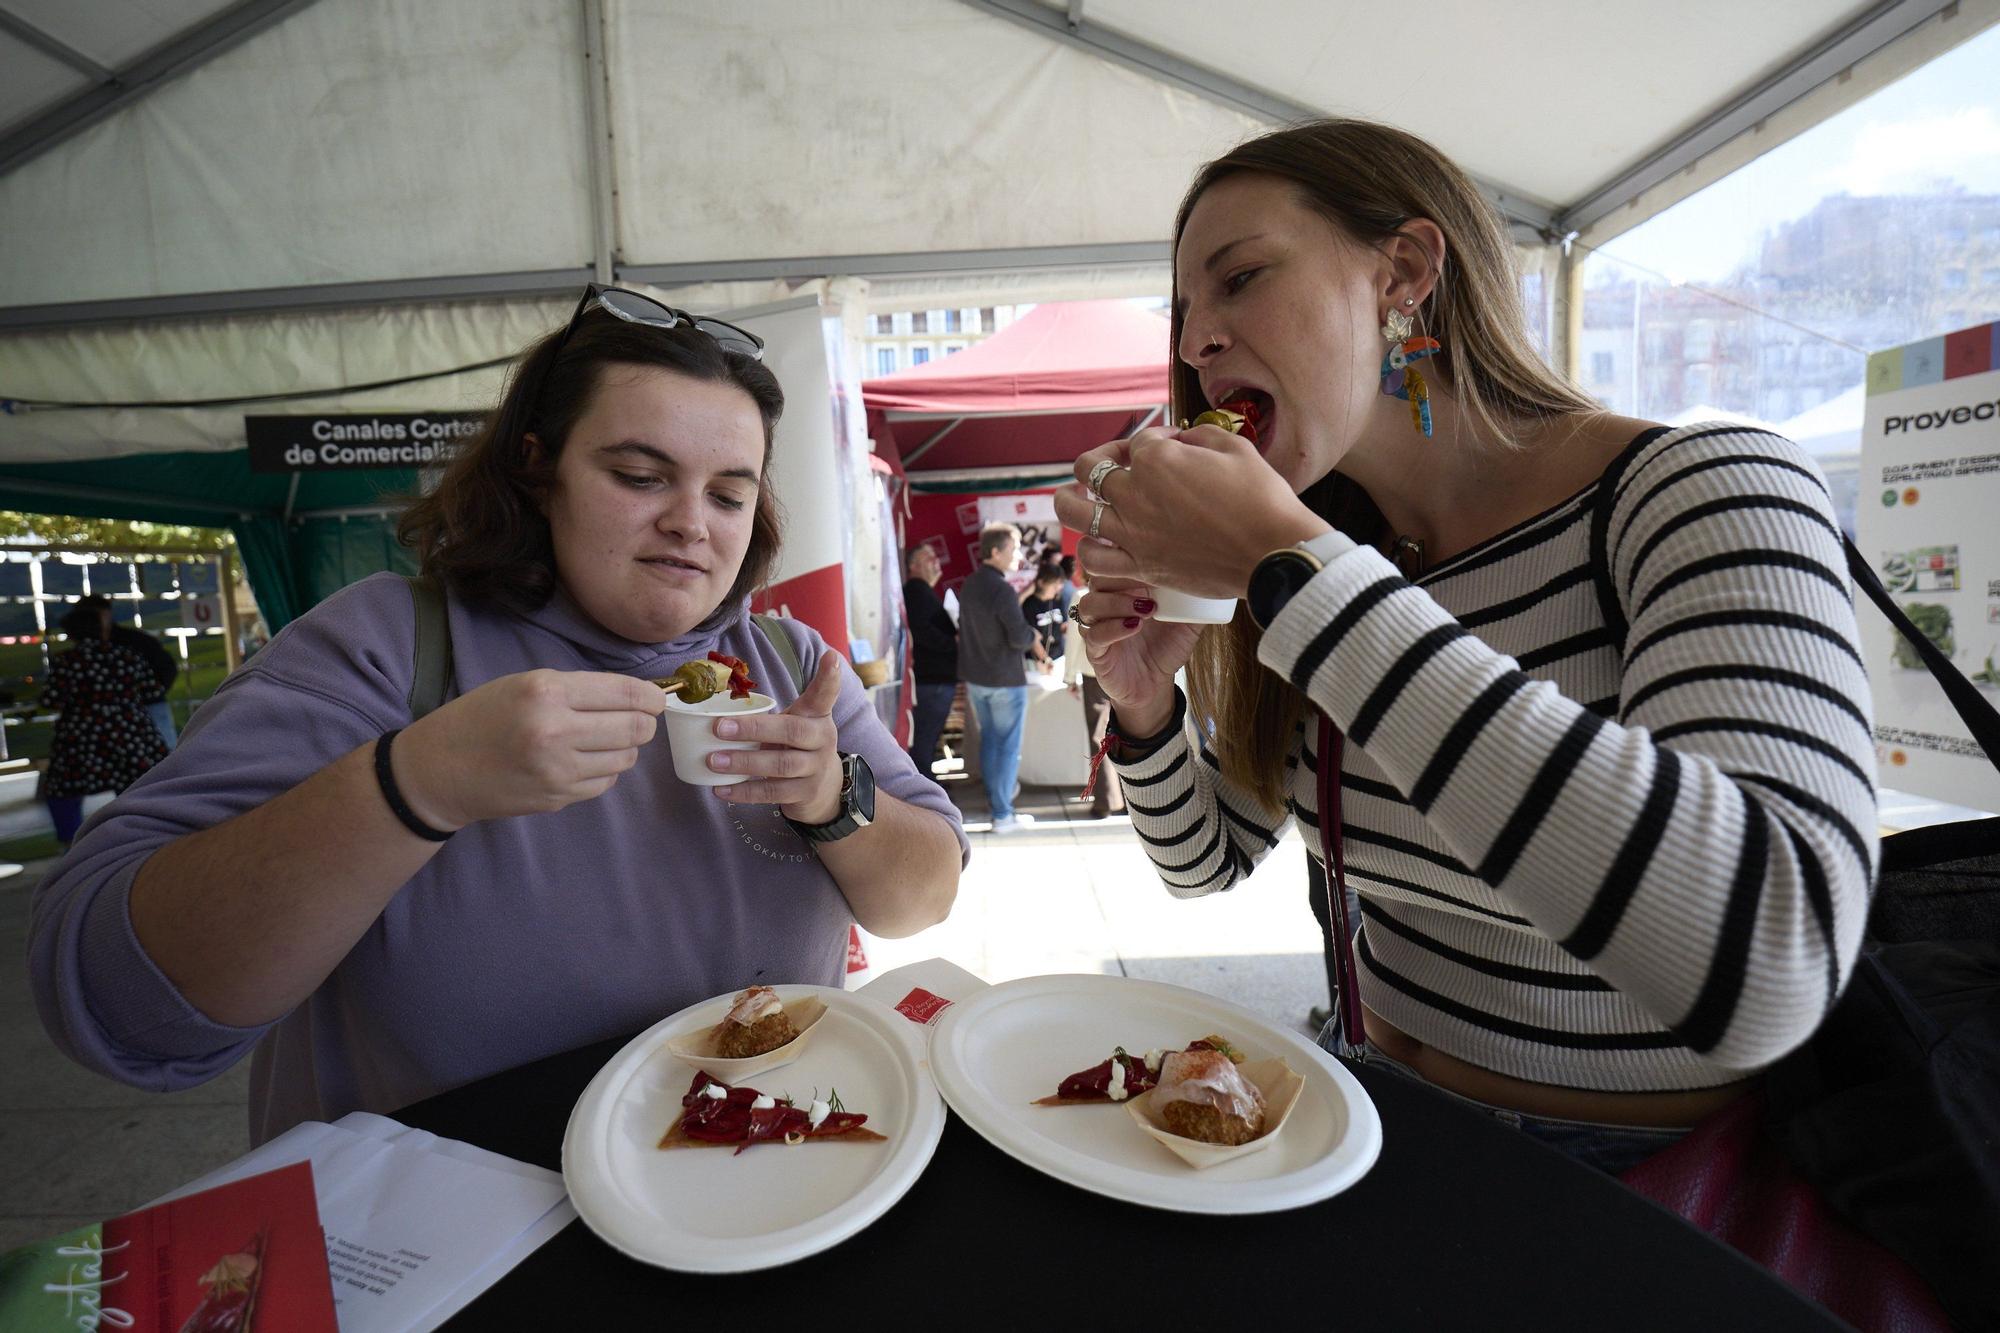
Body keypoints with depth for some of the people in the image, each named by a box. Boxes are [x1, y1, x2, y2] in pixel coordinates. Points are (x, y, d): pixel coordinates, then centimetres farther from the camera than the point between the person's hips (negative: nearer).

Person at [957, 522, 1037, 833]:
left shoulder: (969, 585, 6)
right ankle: (1003, 815, 4)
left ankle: (994, 797, 29)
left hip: (974, 677, 8)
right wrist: (1033, 634, 0)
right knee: (1008, 747, 0)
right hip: (1005, 680, -8)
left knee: (989, 738, 19)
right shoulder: (1002, 589, -21)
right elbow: (1020, 638, -22)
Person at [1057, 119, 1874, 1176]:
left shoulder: (1708, 488, -15)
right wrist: (1144, 707, -12)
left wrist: (1288, 568, -30)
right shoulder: (1338, 567, 0)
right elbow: (1206, 859, 8)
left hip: (1642, 1175, -3)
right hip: (1374, 1110, 4)